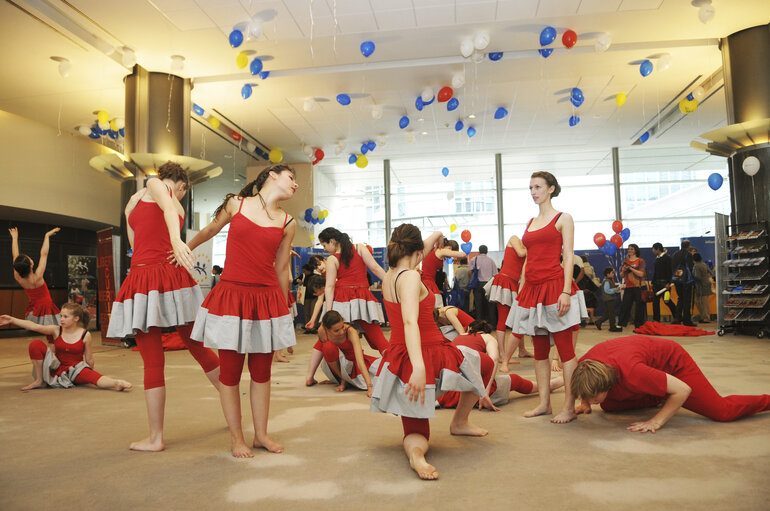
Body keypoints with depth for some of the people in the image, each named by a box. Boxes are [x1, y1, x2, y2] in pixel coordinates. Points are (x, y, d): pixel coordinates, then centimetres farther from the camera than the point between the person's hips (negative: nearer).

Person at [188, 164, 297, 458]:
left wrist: (284, 311, 15)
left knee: (261, 372, 10)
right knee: (230, 371, 5)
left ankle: (261, 435, 26)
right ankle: (236, 437, 22)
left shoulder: (287, 223, 7)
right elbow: (210, 230, 20)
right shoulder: (236, 204, 3)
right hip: (231, 295, -1)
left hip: (267, 298, 2)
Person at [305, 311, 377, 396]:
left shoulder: (351, 332, -30)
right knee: (328, 347, -32)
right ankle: (343, 381, -8)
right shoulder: (322, 331, -22)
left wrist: (370, 386, -45)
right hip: (335, 365, 0)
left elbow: (360, 360, -38)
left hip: (353, 362, 0)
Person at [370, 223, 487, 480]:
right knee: (475, 366, 28)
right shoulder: (411, 277, -21)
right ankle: (459, 422, 44)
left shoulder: (387, 277, 4)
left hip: (398, 359, 7)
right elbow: (410, 322, -35)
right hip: (429, 353, -7)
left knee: (416, 433, 13)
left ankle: (415, 450, -23)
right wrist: (419, 367, -45)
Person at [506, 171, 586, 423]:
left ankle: (569, 407, 2)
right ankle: (544, 403, 17)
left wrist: (566, 292, -15)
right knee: (539, 350, 9)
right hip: (532, 289, 7)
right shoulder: (530, 223, 18)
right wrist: (521, 289, 12)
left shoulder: (563, 219, 2)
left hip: (554, 285, -6)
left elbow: (568, 257, -6)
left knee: (565, 348, -3)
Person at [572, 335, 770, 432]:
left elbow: (683, 390, -35)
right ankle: (658, 399, 25)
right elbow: (582, 383, 2)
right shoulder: (585, 363, -28)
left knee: (723, 411, 0)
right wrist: (585, 404, -9)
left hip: (673, 362, -6)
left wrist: (655, 422, -33)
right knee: (609, 406, 7)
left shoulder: (629, 372, -47)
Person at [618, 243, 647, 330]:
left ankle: (638, 325, 6)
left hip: (638, 286, -4)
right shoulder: (625, 261, 13)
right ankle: (621, 324, 1)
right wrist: (623, 270, -7)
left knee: (639, 306, -1)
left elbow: (641, 274, -12)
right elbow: (621, 276, 14)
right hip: (628, 287, 4)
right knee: (625, 305, -1)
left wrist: (630, 268, -17)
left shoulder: (640, 261, 0)